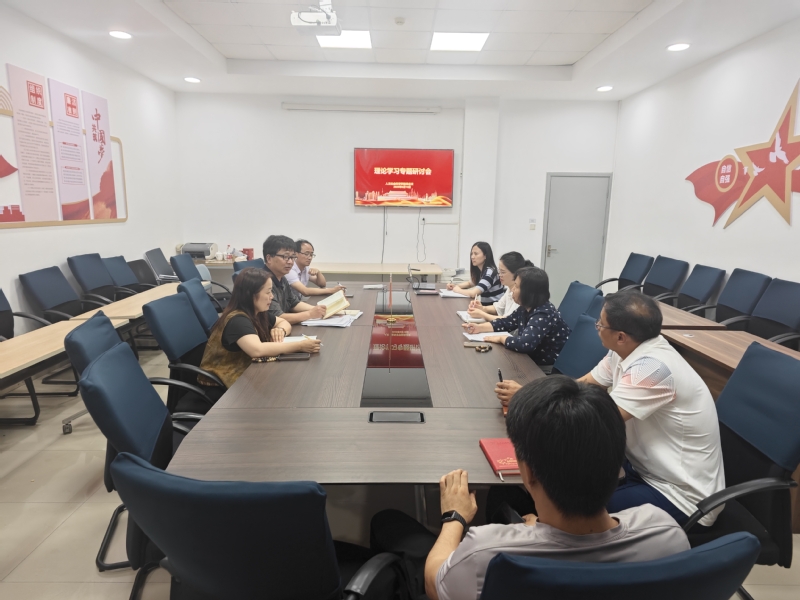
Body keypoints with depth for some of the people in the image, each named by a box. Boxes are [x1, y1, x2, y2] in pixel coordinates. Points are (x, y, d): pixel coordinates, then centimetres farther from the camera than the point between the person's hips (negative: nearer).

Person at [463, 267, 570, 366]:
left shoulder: (543, 315, -27)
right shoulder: (526, 308, 0)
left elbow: (524, 344, -39)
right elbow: (506, 322, 11)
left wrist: (501, 338, -22)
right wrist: (480, 327, -1)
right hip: (533, 360, 7)